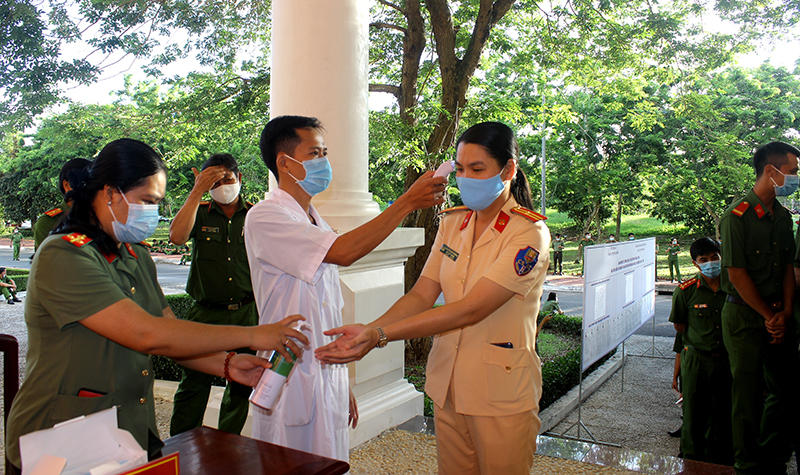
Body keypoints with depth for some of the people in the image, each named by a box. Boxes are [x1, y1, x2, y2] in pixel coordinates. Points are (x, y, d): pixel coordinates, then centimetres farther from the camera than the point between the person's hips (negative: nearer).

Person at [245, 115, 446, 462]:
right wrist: (408, 202, -21)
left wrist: (343, 384, 17)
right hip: (291, 379, -7)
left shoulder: (317, 223, 13)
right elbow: (343, 252, -26)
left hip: (330, 377, 7)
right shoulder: (264, 218, -12)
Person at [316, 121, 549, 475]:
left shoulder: (529, 233, -16)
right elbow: (422, 294, -2)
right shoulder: (452, 223, 5)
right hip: (447, 385, 5)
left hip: (502, 395, -5)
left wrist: (381, 335, -30)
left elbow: (470, 310, -25)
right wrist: (368, 330, -20)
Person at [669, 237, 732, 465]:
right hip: (697, 360, -2)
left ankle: (722, 463, 29)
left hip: (727, 359, 2)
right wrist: (701, 339, -1)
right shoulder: (686, 290, -6)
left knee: (725, 414, 12)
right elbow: (679, 326, 4)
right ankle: (692, 462, 20)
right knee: (695, 414, 5)